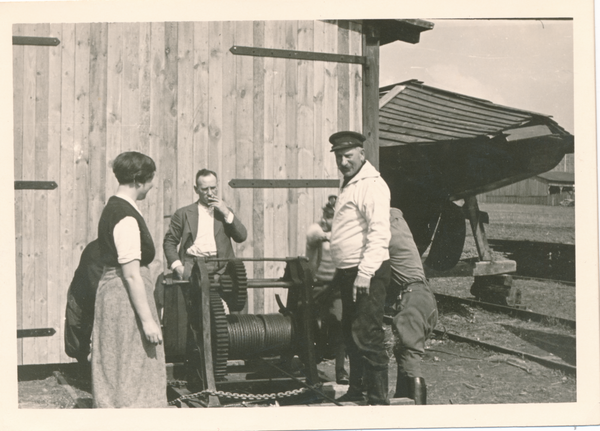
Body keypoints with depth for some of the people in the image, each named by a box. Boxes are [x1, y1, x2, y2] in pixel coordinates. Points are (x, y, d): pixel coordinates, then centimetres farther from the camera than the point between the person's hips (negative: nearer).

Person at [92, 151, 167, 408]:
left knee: (116, 372, 16)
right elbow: (131, 274, -22)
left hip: (111, 289, 10)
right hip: (126, 296, -10)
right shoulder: (127, 217, -19)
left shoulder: (112, 208, 11)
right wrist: (147, 319, -20)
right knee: (132, 370, -1)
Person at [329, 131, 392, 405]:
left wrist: (365, 273, -26)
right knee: (350, 334, 16)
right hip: (348, 273, 10)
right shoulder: (348, 185, 18)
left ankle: (378, 399, -4)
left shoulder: (371, 185, -14)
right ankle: (356, 390, 28)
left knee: (367, 337, -10)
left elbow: (379, 233, -22)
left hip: (367, 273, -10)